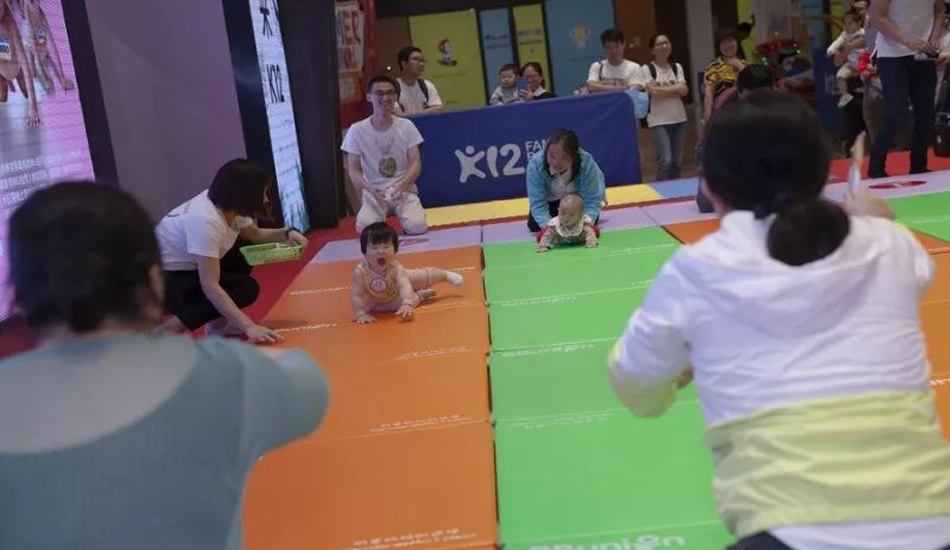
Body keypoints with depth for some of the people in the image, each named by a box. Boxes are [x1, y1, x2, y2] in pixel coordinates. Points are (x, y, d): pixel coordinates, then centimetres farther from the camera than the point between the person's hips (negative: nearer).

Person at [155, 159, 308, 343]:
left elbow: (255, 235, 16)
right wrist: (248, 326, -38)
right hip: (165, 281, -9)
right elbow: (209, 286, -34)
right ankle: (167, 331, -17)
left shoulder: (229, 205, -5)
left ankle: (218, 323, 8)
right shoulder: (205, 220, -31)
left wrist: (287, 233, -4)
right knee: (245, 288, -15)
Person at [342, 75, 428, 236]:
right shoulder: (357, 130, -3)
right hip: (374, 193, -1)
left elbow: (416, 163, -2)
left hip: (404, 191, 1)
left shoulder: (406, 126, 0)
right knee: (365, 227, -30)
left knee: (417, 227, -26)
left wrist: (402, 186, -21)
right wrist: (370, 188, -21)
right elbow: (353, 170, -1)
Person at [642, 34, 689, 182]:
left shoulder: (677, 67, 10)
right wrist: (675, 89, -7)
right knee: (666, 160, -15)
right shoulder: (647, 69, -5)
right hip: (659, 120, -5)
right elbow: (653, 92, -16)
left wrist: (662, 89, -10)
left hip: (678, 118, 5)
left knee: (676, 161, 9)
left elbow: (684, 90, -1)